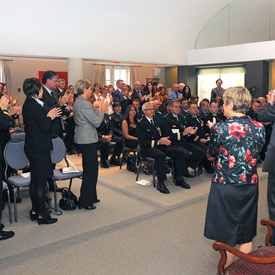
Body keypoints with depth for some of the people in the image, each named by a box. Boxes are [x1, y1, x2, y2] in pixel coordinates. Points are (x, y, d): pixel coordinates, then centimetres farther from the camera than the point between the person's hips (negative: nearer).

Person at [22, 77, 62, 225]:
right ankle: (42, 214, 8)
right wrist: (50, 117, -4)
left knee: (34, 180, 18)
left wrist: (48, 116, 11)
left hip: (32, 147, 10)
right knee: (41, 181, -1)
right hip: (39, 149, -10)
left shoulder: (27, 105, 10)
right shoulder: (35, 106, -19)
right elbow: (45, 128, -19)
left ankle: (35, 210, 29)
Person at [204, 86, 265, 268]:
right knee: (246, 236, 20)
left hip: (225, 187, -4)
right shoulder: (259, 128, -6)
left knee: (226, 235, 14)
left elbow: (212, 154, -2)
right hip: (250, 186, 4)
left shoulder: (220, 129, -18)